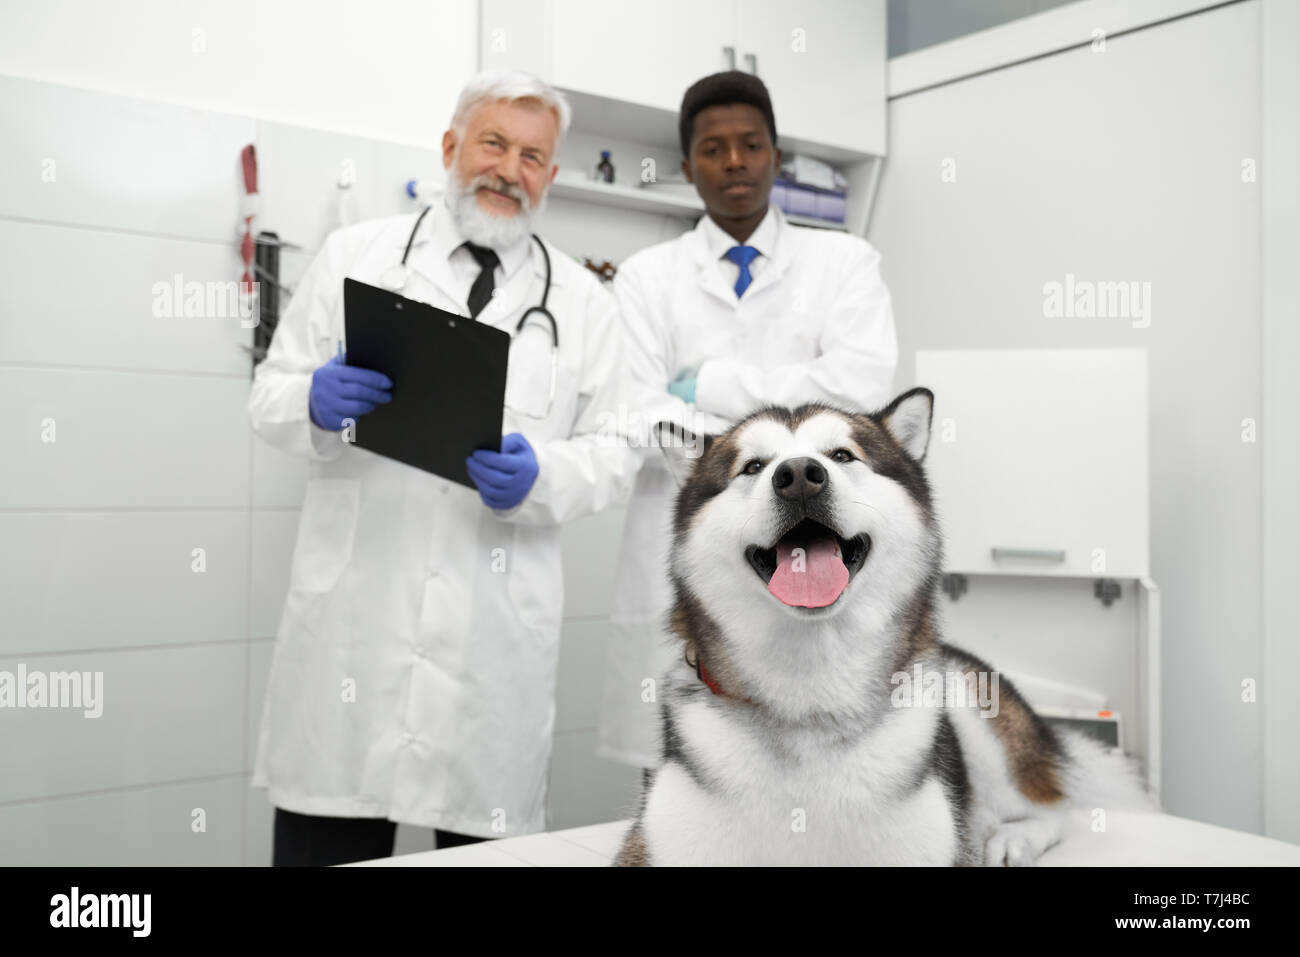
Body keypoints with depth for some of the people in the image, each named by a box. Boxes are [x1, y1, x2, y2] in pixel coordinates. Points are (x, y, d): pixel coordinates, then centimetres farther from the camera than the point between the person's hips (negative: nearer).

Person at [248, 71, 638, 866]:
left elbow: (617, 452, 6)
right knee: (327, 841, 5)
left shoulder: (587, 303, 11)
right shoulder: (355, 255, 10)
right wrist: (316, 404, -14)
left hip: (501, 622, 1)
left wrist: (541, 477, -14)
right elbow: (272, 395, 9)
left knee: (487, 833, 7)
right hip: (352, 608, 0)